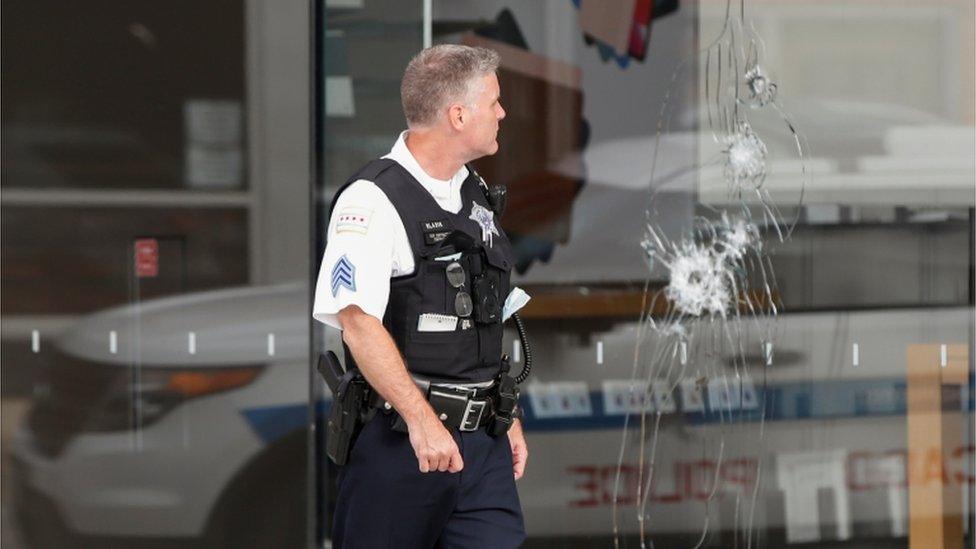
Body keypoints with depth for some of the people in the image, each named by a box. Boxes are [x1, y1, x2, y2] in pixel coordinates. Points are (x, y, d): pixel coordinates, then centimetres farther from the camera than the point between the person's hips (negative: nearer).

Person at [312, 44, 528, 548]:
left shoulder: (475, 196, 15)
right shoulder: (372, 200, -13)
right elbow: (357, 321, -22)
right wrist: (421, 421, -26)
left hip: (480, 439, 7)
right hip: (399, 443, -7)